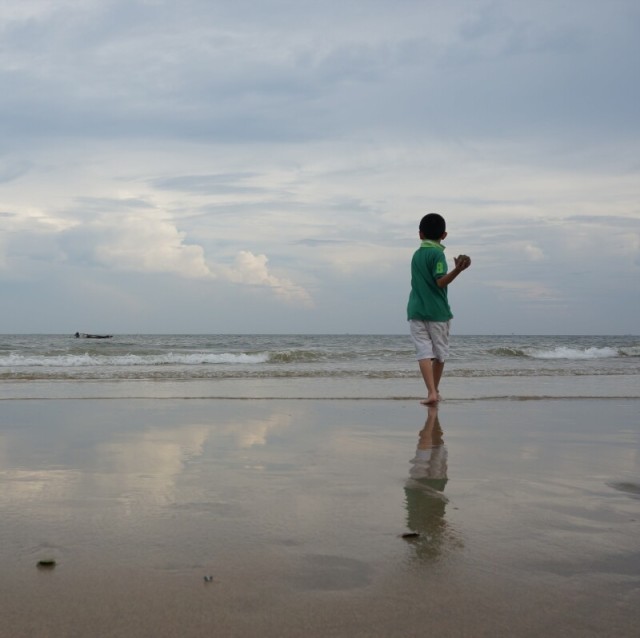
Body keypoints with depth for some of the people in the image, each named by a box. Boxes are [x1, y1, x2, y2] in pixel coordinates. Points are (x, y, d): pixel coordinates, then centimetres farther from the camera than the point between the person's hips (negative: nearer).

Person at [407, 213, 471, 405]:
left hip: (416, 311, 4)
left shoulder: (416, 254, 12)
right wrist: (458, 269, -29)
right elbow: (441, 281, -17)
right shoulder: (437, 253, -6)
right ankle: (435, 391, 23)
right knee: (439, 353, 13)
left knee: (424, 352, -5)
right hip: (437, 312, -4)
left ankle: (431, 392, -21)